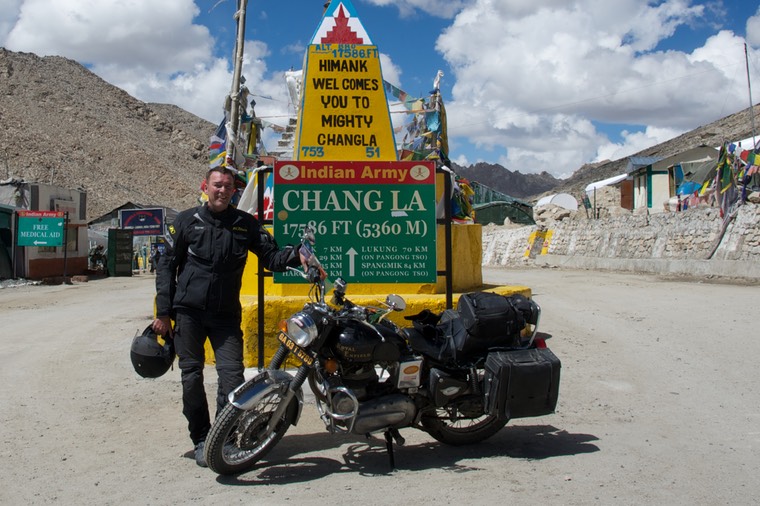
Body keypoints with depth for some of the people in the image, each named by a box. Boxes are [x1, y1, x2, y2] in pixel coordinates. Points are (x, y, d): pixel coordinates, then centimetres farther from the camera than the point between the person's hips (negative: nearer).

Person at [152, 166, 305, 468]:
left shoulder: (245, 224, 6)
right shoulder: (187, 221, 4)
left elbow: (271, 257, 3)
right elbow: (167, 266, 5)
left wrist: (296, 256, -20)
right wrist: (163, 313, 0)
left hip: (226, 315, 1)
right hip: (188, 312, 0)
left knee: (232, 374, -9)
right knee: (192, 377, 3)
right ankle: (201, 440, 16)